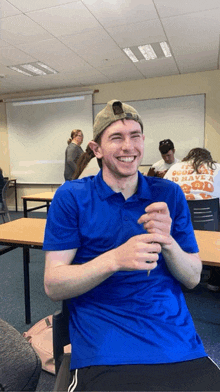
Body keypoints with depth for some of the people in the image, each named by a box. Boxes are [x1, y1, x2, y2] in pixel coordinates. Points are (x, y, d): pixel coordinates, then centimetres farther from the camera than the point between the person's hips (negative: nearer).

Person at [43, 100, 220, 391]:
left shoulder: (170, 195, 2)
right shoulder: (71, 197, -5)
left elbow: (192, 278, 3)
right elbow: (53, 286, -8)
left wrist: (167, 242, -18)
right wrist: (115, 259, -24)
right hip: (104, 353, -2)